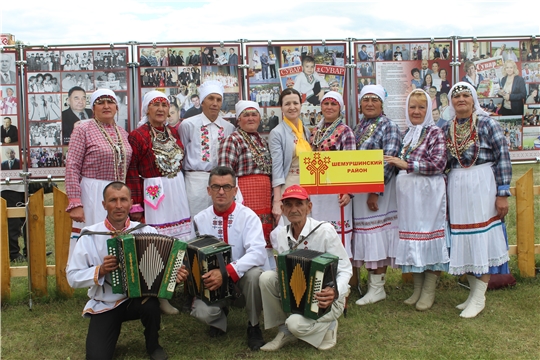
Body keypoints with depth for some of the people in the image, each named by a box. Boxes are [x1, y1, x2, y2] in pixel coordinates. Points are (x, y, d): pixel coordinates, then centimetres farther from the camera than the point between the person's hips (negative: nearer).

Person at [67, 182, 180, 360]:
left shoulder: (146, 231, -6)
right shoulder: (90, 236, -7)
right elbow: (73, 277, -5)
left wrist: (176, 273, -27)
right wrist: (100, 271, -21)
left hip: (138, 299, 0)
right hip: (105, 305, 0)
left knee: (150, 305, -33)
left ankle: (153, 345, 0)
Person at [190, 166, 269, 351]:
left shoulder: (248, 216, -13)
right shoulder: (200, 219, -2)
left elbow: (257, 253, -26)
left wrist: (227, 272, -37)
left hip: (243, 276, -1)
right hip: (213, 280, 2)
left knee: (254, 274, -36)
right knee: (202, 311, -27)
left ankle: (253, 326, -6)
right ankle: (219, 318, 16)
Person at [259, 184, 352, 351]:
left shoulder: (325, 230, -18)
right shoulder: (280, 235, -3)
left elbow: (345, 269, -16)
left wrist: (335, 292, -34)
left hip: (326, 298, -5)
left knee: (296, 324, -30)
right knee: (266, 277, -19)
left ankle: (328, 326, 5)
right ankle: (284, 331, -1)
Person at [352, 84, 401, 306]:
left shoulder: (388, 127, -7)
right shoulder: (359, 127, 14)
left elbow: (389, 162, -15)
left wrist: (375, 192, -20)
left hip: (377, 189, -7)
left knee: (376, 233, -3)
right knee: (365, 234, 9)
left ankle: (377, 288, 5)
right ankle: (372, 279, 18)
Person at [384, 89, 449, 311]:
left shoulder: (435, 133, -5)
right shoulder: (406, 133, 14)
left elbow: (439, 164, -17)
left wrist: (407, 165, -20)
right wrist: (393, 162, 4)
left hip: (428, 192, -6)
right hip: (407, 192, 6)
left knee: (428, 235, -2)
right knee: (411, 239, 9)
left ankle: (429, 292, 8)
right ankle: (417, 289, 19)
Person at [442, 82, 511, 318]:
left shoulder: (487, 123, -4)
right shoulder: (447, 129, 10)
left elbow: (503, 158, -7)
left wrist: (502, 193, -12)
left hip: (482, 185, -5)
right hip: (457, 187, 5)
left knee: (482, 236, -2)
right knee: (464, 239, 8)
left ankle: (479, 297, 6)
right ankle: (473, 292, 20)